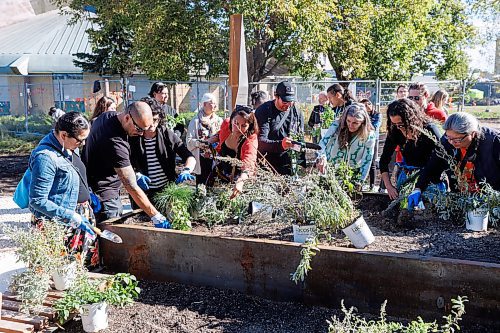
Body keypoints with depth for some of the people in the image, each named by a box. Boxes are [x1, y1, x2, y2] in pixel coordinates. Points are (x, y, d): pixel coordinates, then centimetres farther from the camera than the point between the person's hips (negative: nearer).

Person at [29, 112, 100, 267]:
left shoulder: (69, 147, 5)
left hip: (80, 216, 9)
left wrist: (88, 195, 10)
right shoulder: (45, 158, -22)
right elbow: (37, 201, -22)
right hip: (59, 225, -9)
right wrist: (72, 218, -24)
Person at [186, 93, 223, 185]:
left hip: (216, 160, 3)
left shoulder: (219, 120, 11)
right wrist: (207, 141, -17)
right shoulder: (196, 121, 0)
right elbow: (189, 141, -8)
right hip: (201, 161, -3)